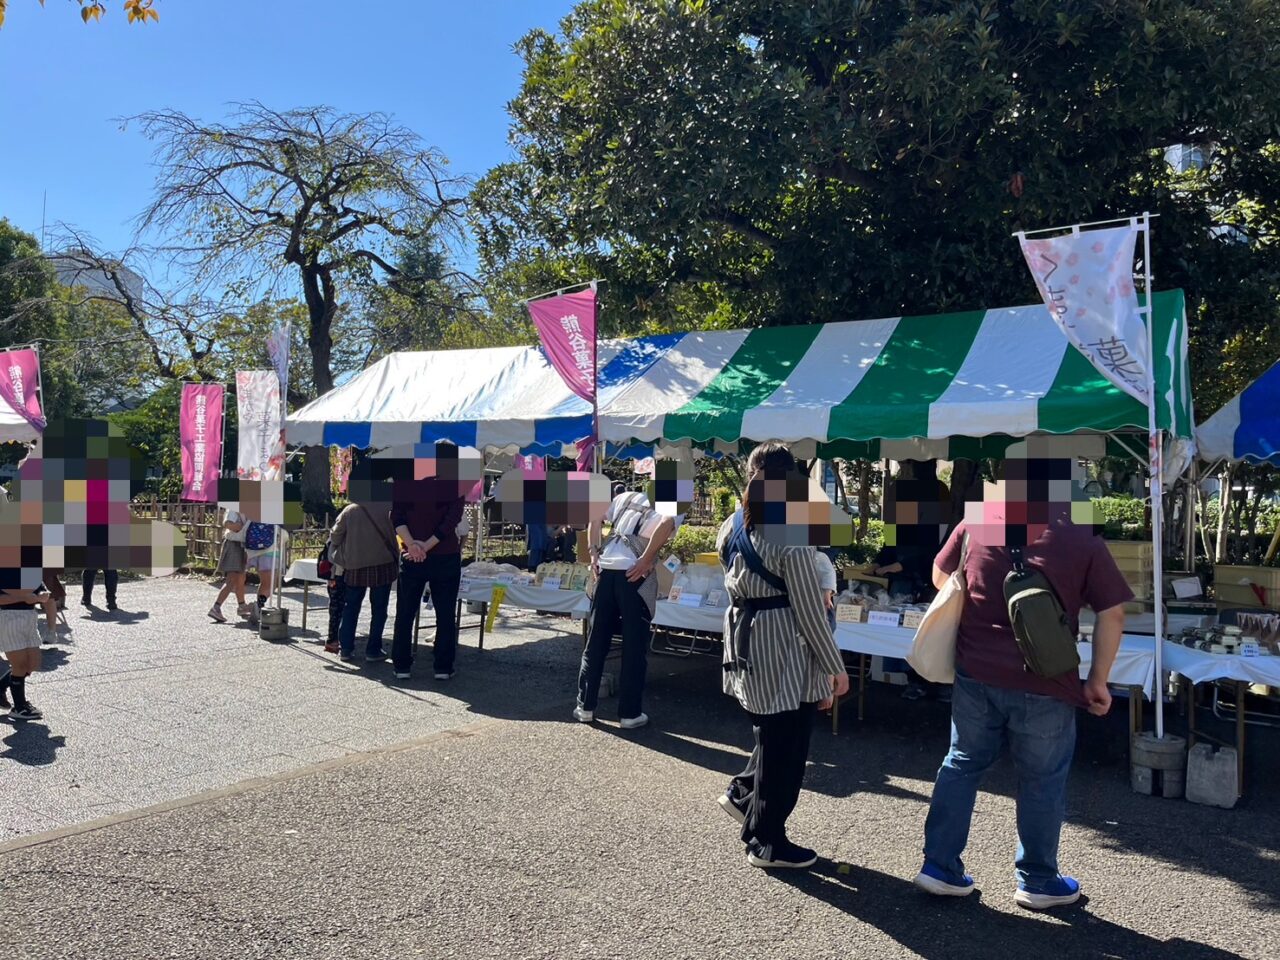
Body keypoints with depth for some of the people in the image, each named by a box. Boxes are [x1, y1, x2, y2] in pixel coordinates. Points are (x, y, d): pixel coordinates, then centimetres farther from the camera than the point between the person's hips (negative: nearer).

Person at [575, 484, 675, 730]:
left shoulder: (627, 497, 21)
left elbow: (595, 518, 16)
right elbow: (666, 523, -19)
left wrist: (594, 553, 12)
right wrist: (646, 560, -14)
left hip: (606, 568, 5)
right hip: (634, 574, -5)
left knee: (596, 641, 13)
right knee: (634, 647, 7)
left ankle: (585, 706, 20)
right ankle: (629, 714, 12)